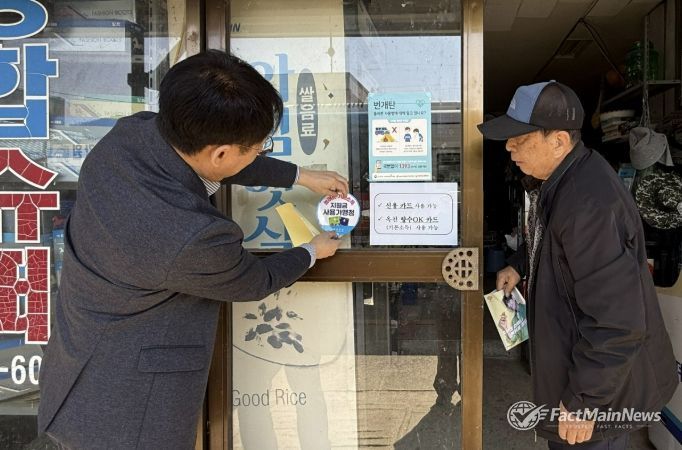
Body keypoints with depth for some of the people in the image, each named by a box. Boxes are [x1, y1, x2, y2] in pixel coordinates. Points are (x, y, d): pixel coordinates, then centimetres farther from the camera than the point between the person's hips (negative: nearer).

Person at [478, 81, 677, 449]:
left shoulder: (589, 205, -34)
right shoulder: (562, 179, -1)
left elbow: (617, 320, -33)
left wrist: (582, 401, -25)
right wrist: (521, 266, 7)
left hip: (601, 385, -9)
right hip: (571, 360, 9)